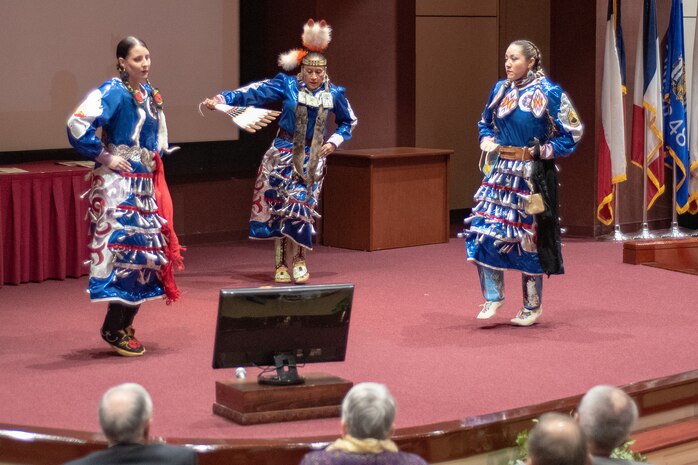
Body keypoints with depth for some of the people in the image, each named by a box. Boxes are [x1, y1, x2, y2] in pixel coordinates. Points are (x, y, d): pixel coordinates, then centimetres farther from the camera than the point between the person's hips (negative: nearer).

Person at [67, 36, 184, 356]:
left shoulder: (150, 93, 11)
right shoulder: (113, 92, -14)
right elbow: (78, 126, -24)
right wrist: (105, 157, -17)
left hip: (145, 185, 9)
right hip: (119, 186, -9)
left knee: (149, 250, 9)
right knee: (124, 248, -9)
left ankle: (123, 325, 18)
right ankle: (114, 330, 0)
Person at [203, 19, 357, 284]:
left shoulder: (334, 94, 0)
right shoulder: (287, 85, -7)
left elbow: (349, 122, 15)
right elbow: (254, 92, -15)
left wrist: (334, 141, -2)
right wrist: (222, 98, -26)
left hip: (313, 158, 1)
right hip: (284, 154, -1)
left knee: (302, 206, -4)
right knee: (280, 205, -2)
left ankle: (298, 260, 10)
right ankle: (281, 264, 6)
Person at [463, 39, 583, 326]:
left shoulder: (549, 93, -8)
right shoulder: (500, 90, 7)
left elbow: (572, 133, -5)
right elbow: (485, 123, 23)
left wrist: (541, 151, -14)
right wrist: (487, 142, 2)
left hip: (532, 175, -5)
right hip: (500, 171, 5)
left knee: (529, 237, 3)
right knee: (484, 230, -6)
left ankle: (533, 305, 16)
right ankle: (493, 297, 7)